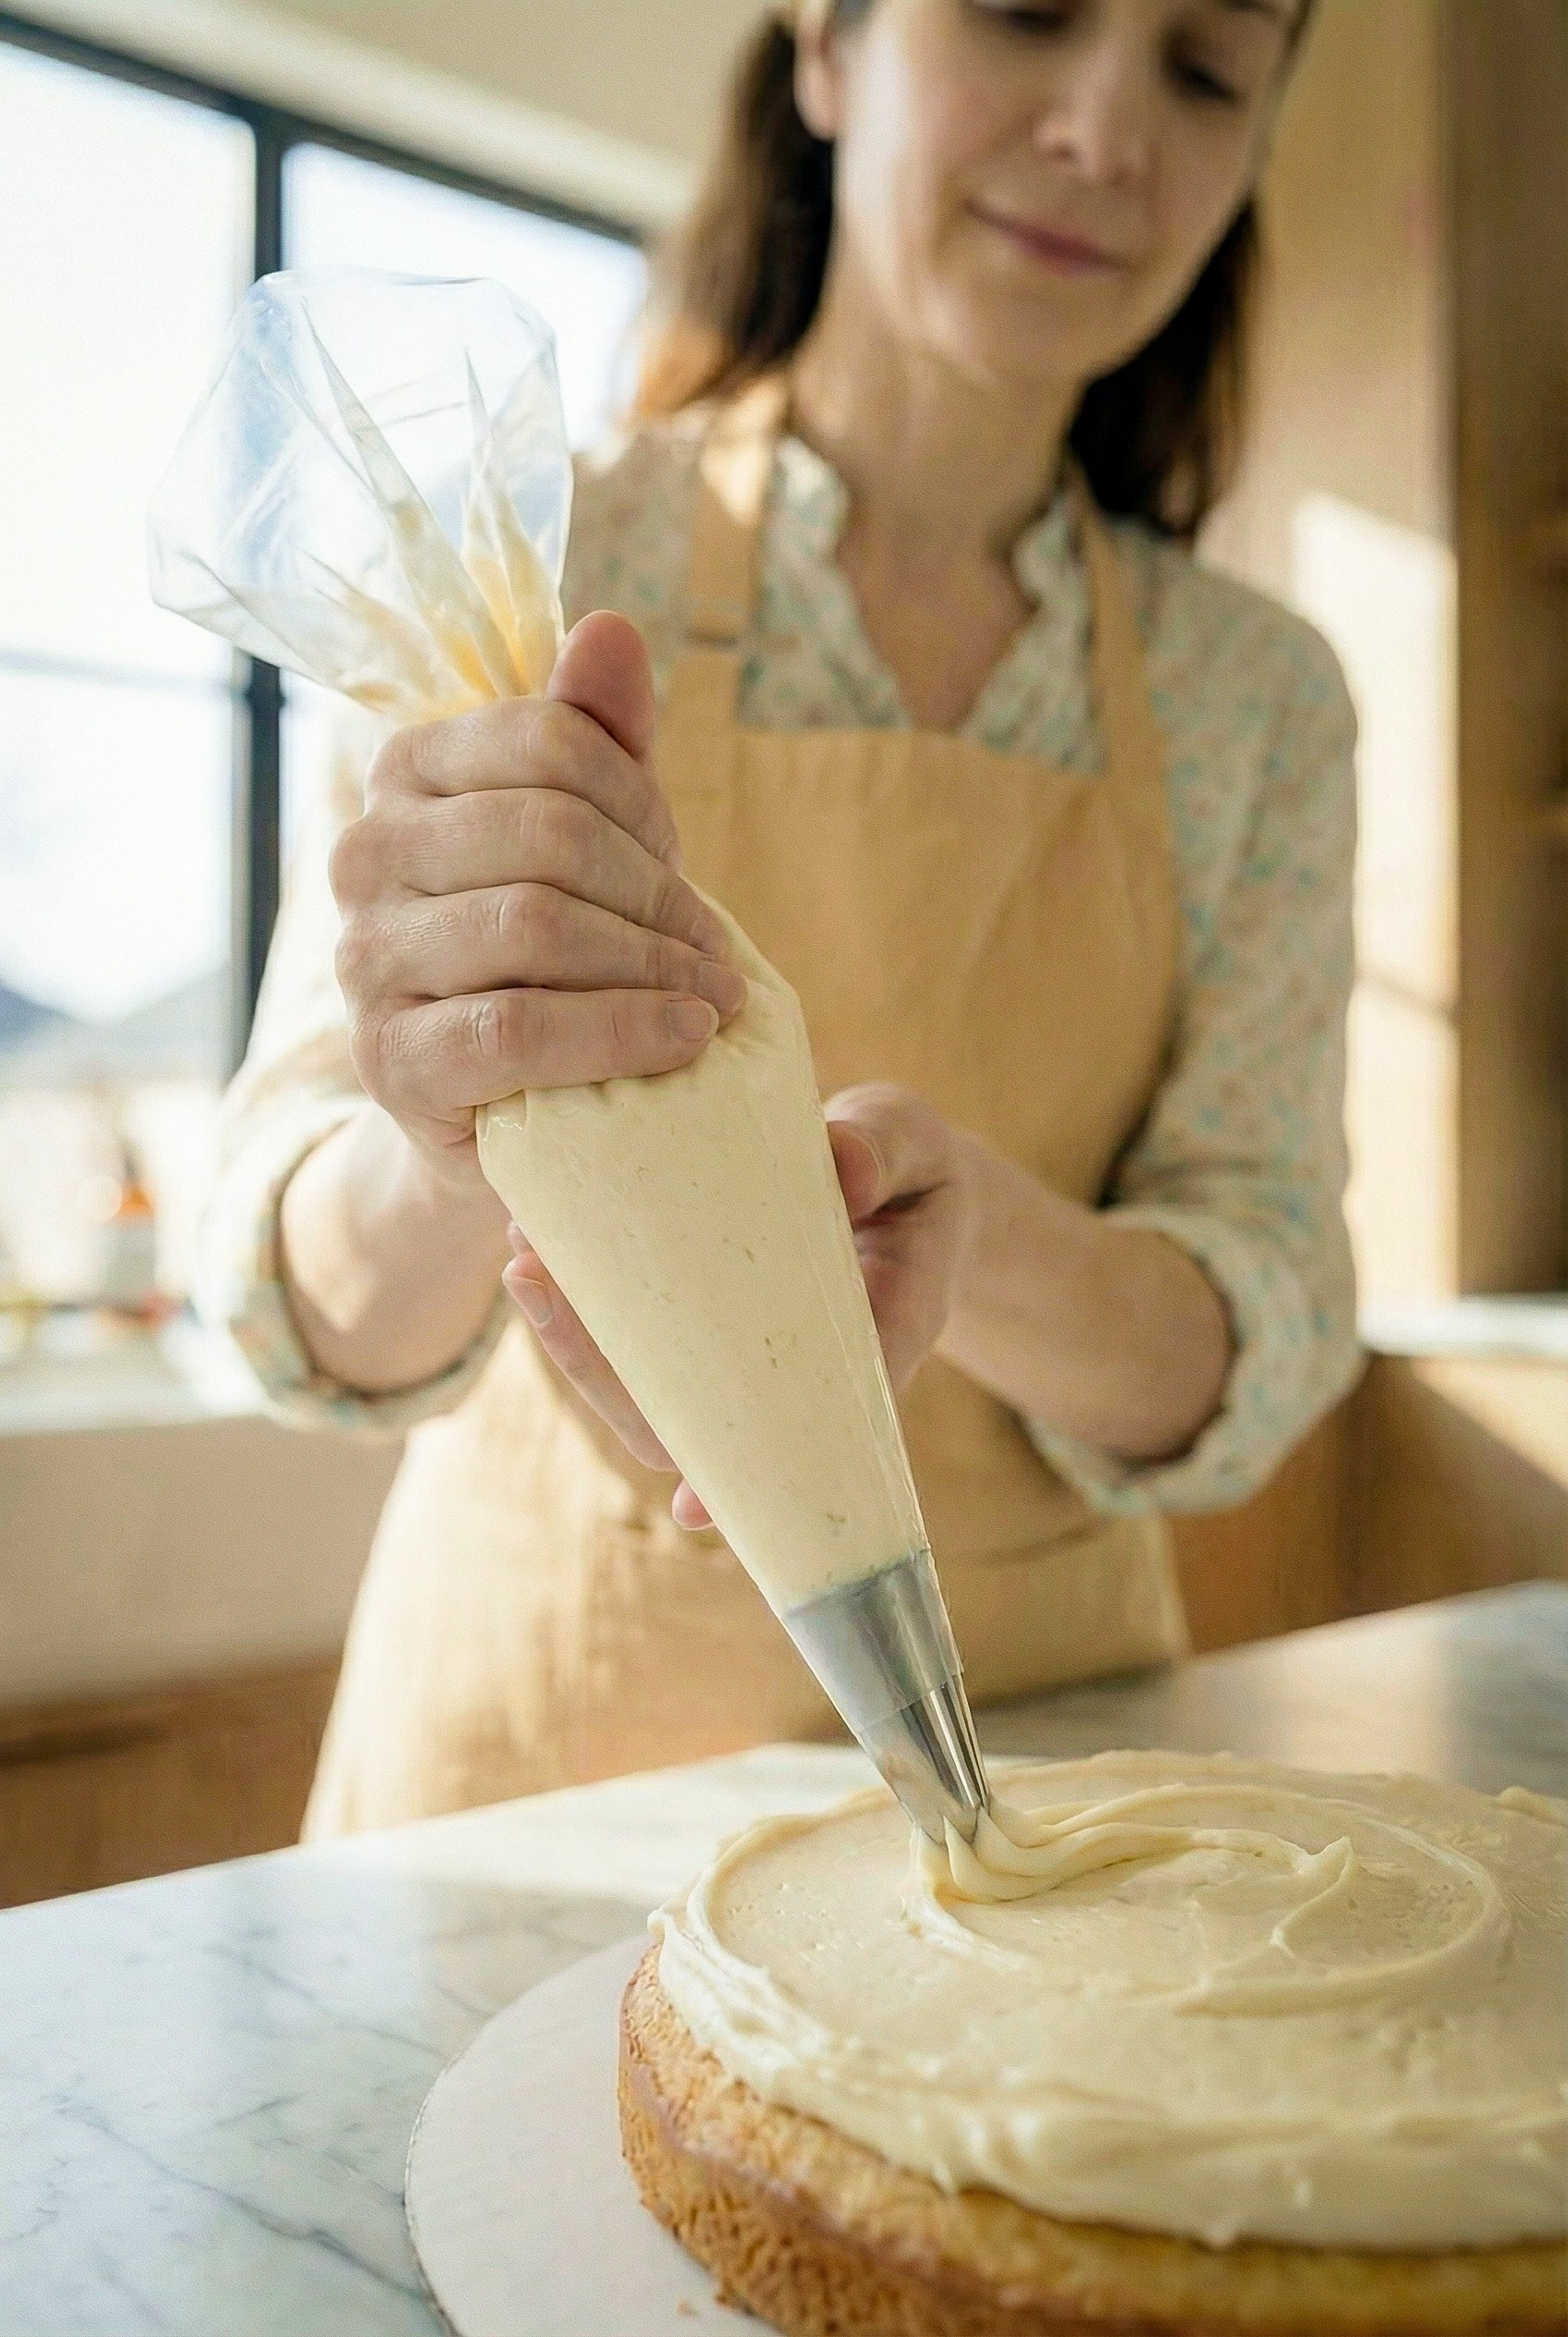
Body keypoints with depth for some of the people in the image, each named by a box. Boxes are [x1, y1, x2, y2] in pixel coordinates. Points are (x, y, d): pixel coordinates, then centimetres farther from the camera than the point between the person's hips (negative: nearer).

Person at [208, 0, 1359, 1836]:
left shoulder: (1259, 698, -3)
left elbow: (1260, 1343, -10)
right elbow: (318, 1317, -16)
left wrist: (970, 1239, -32)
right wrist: (456, 1155, -38)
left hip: (1025, 1725, 2)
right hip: (550, 1722, -1)